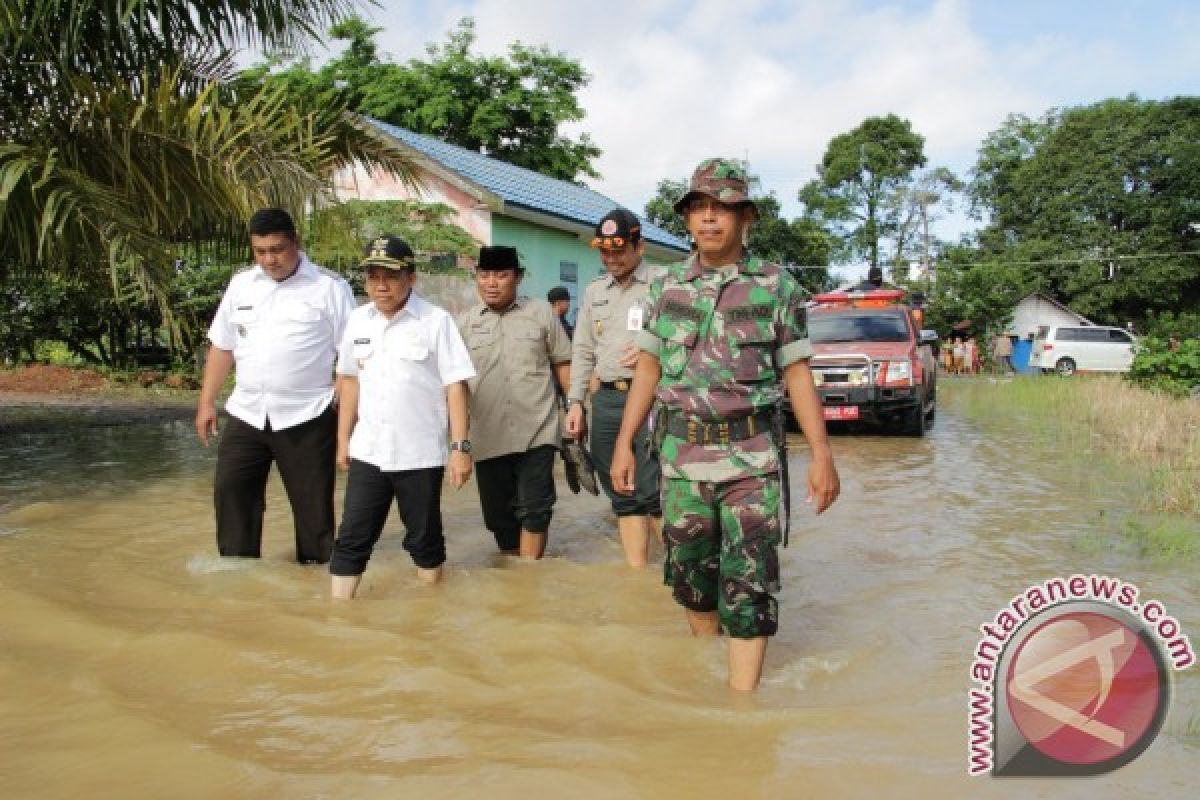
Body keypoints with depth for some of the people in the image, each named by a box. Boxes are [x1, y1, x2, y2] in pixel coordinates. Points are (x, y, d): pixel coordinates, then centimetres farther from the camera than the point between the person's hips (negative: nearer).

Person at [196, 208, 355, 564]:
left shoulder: (330, 287, -6)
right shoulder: (240, 284, 9)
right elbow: (222, 346, 14)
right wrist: (206, 402, 11)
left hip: (306, 417, -4)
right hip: (246, 415, 5)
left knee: (313, 502, 6)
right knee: (230, 491, 5)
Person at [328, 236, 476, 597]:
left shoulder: (436, 320, -9)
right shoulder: (358, 320, 5)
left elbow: (455, 385, -9)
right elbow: (350, 380, 14)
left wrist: (460, 446, -13)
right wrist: (343, 439, 15)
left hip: (420, 453, -3)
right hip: (367, 451, 4)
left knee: (424, 539, 10)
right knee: (351, 540, 6)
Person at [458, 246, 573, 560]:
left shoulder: (541, 313, 4)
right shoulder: (464, 322, 8)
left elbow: (562, 364, 8)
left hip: (537, 431, -2)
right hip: (489, 437, 2)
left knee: (534, 509, -5)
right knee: (498, 512, 11)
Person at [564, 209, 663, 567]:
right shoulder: (594, 291, 17)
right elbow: (583, 350, 18)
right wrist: (575, 402, 11)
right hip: (607, 400, 6)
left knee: (654, 494, -9)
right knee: (623, 496, 9)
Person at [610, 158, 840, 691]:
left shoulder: (777, 287, -1)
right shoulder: (666, 288, 7)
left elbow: (797, 374, -1)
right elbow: (648, 369, 10)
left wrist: (822, 455, -7)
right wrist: (624, 442, 4)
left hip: (753, 456, -3)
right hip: (682, 453, 3)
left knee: (749, 582, -4)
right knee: (691, 573, 12)